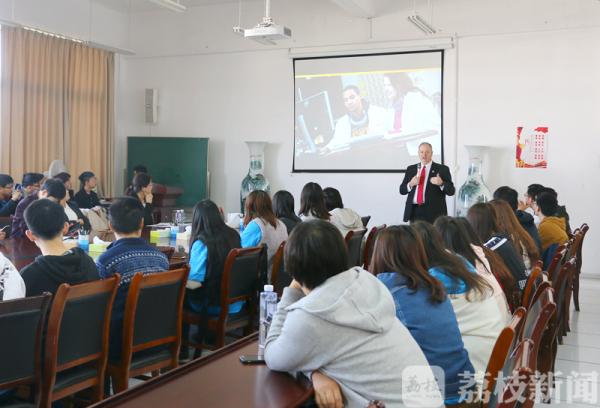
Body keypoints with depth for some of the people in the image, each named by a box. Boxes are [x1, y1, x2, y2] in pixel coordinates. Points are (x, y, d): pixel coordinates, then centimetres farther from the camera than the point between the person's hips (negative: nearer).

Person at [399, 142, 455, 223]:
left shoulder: (442, 169, 4)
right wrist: (410, 184, -8)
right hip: (414, 211, 3)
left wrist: (441, 183, -20)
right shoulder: (411, 169, 14)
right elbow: (402, 190, 12)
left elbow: (451, 191, 0)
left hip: (433, 213, -3)